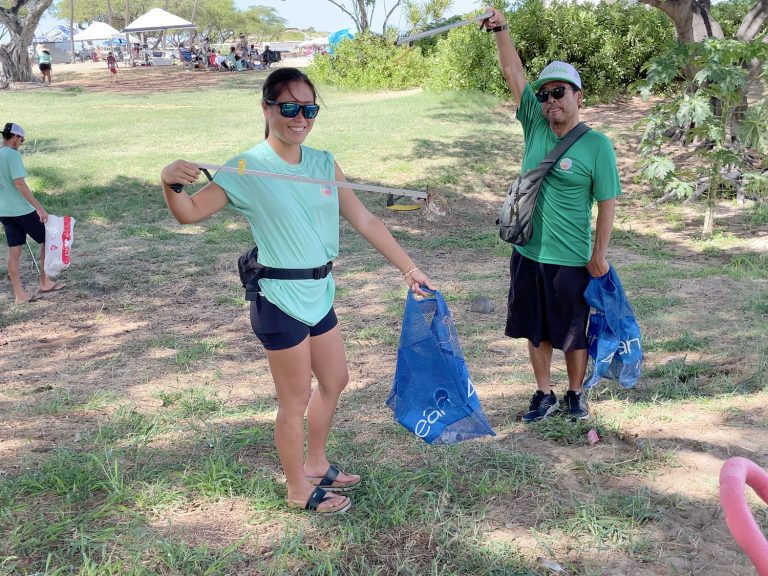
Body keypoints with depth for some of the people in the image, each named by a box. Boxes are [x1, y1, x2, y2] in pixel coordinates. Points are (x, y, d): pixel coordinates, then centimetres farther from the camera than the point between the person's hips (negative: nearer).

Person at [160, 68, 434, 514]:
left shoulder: (324, 164, 2)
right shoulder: (248, 169, -15)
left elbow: (365, 220, 6)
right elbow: (190, 212, -17)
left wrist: (409, 269, 7)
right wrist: (169, 182, -39)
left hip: (318, 293, 7)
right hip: (280, 300, -7)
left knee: (335, 380, 21)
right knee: (297, 401, 7)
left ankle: (316, 465, 43)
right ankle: (299, 490, 28)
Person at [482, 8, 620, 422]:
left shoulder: (596, 144, -11)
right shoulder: (535, 126, 1)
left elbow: (607, 203, -9)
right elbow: (513, 73, 0)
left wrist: (599, 255, -10)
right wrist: (500, 29, -10)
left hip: (571, 260, -5)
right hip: (527, 253, 5)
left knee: (573, 334, 10)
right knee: (536, 330, 15)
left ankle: (575, 395, 30)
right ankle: (544, 395, 31)